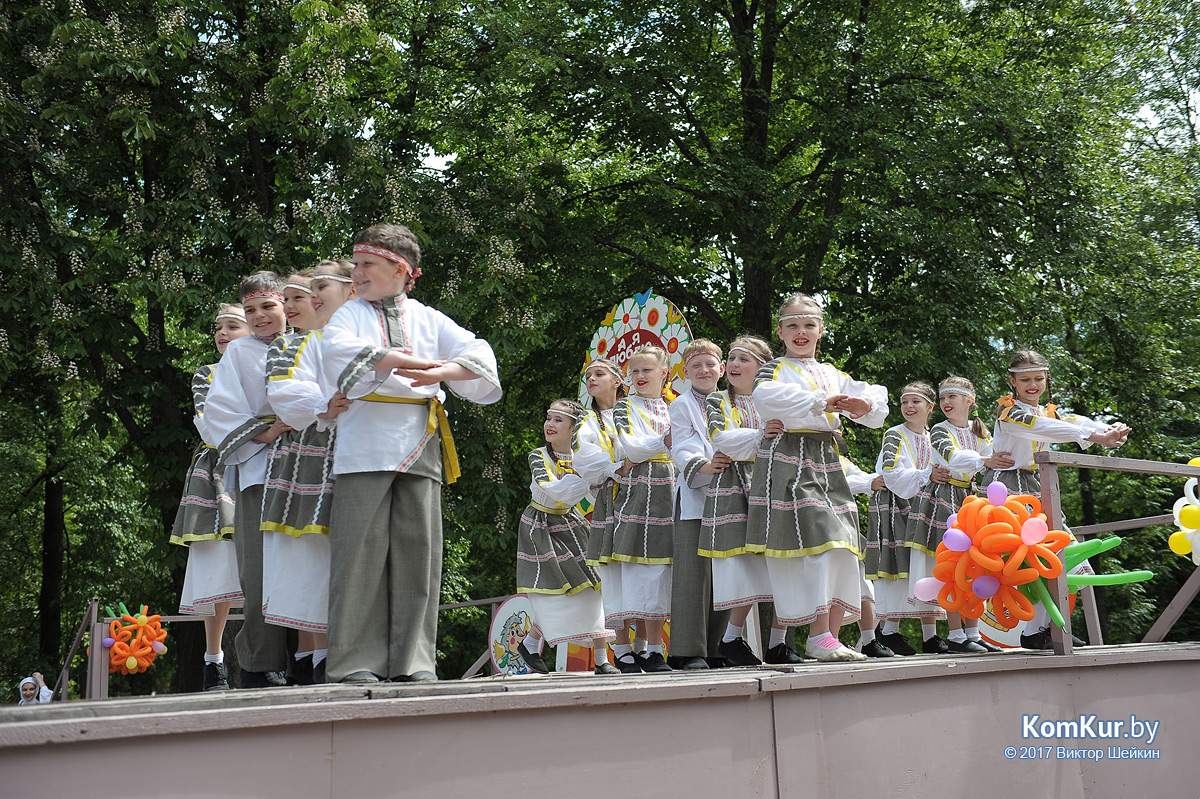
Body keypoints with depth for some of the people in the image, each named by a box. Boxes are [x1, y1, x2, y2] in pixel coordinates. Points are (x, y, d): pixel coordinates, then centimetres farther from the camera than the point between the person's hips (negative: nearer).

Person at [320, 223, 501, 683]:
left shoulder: (429, 319, 17)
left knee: (418, 550, 0)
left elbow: (480, 357, 5)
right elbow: (338, 348, -11)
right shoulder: (351, 314, 12)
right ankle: (354, 663, -1)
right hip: (364, 449, -2)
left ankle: (413, 661, 6)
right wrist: (419, 362, -15)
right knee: (361, 551, -6)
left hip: (420, 447, 2)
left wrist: (439, 373, -15)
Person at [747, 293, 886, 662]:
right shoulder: (774, 369, 4)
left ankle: (831, 635, 8)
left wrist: (865, 405, -8)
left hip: (827, 463, 7)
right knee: (818, 544, -15)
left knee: (842, 547, 2)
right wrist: (820, 403, -25)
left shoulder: (832, 375, 22)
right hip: (788, 462, -6)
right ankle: (818, 637, -11)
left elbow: (875, 397, 17)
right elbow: (766, 397, -20)